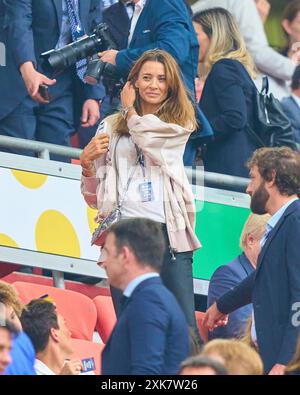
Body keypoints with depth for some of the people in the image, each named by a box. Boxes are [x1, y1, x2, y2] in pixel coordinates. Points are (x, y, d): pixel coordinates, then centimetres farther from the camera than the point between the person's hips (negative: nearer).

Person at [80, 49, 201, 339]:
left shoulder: (180, 124, 14)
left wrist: (130, 111, 10)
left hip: (168, 230, -1)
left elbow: (152, 142, -8)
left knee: (185, 327, -9)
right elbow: (94, 197, 18)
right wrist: (87, 162, -2)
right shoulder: (112, 126, 16)